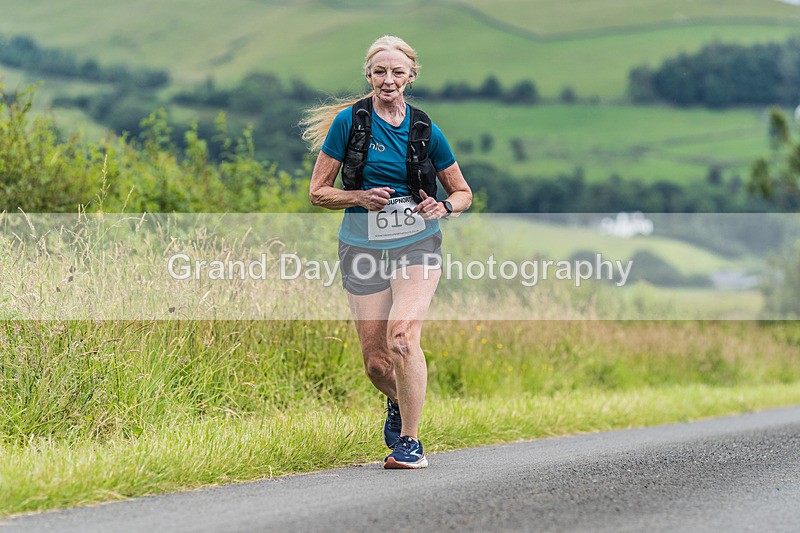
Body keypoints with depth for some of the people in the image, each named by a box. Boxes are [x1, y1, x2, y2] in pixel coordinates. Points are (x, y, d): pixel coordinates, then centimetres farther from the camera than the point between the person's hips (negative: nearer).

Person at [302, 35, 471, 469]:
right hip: (363, 247, 1)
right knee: (375, 363, 1)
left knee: (403, 337, -24)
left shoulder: (425, 130, 2)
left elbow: (463, 193, 12)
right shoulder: (349, 120, -2)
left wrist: (444, 207, -11)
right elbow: (318, 192, 0)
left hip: (417, 244, -1)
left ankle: (410, 441, -10)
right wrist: (361, 197, -18)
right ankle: (399, 403, 37)